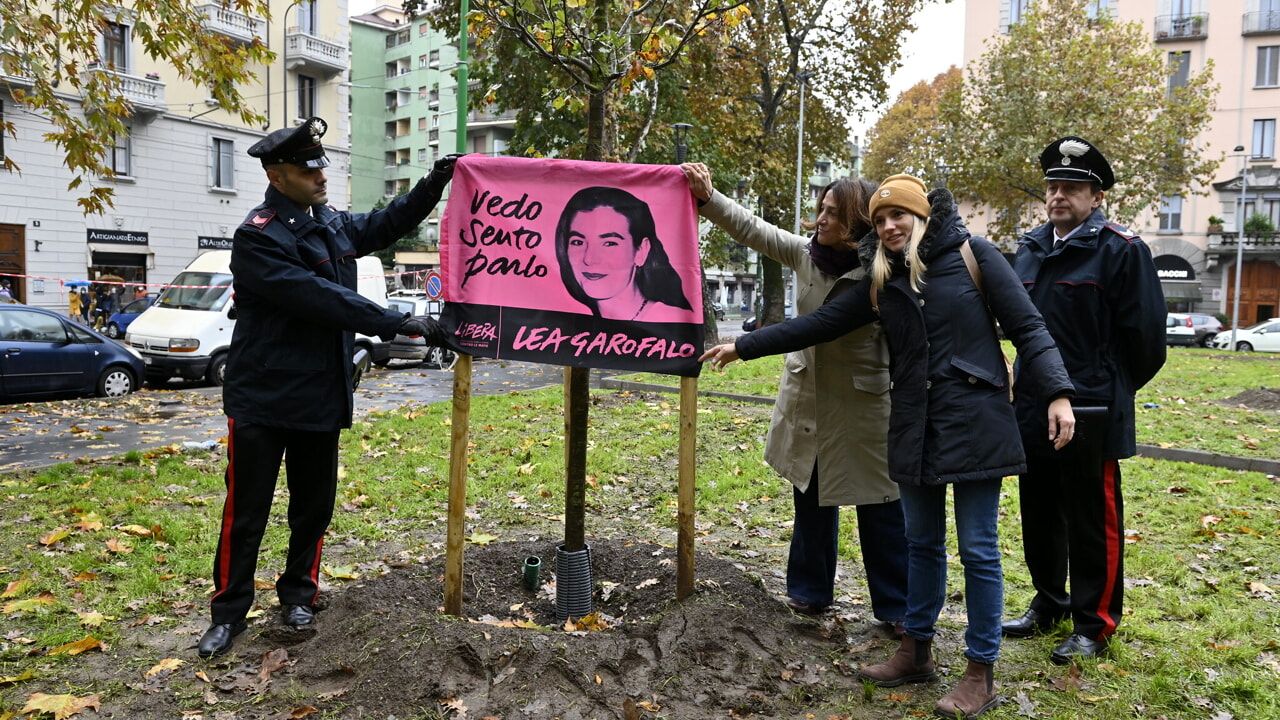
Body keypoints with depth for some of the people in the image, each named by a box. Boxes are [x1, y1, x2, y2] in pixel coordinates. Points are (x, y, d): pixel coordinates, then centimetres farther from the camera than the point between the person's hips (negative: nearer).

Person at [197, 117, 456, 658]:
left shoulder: (332, 224, 8)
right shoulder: (257, 237, -16)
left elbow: (386, 225, 24)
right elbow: (319, 299, -25)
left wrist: (433, 185, 8)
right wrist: (399, 324, -26)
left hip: (322, 399, 7)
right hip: (262, 399, -7)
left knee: (314, 506, 15)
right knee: (246, 512, 4)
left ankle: (298, 593, 31)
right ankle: (229, 612, 18)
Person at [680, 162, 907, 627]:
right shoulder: (807, 254, -2)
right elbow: (753, 229, 3)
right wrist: (708, 197, -7)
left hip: (863, 408, -6)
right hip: (806, 402, 6)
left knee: (881, 511, 6)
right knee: (811, 500, 19)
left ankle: (896, 607, 22)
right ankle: (810, 590, 36)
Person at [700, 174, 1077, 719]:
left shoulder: (972, 255, -3)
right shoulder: (882, 283, 10)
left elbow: (1027, 326, -4)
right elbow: (816, 324, 10)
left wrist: (1056, 394, -15)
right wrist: (743, 345, 8)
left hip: (973, 423, -4)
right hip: (915, 428, 5)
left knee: (977, 549, 2)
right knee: (922, 543, 15)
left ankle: (981, 673, 14)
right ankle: (916, 651, 30)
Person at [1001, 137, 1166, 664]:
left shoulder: (1121, 250, -9)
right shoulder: (1029, 249, 9)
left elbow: (1144, 334, -8)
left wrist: (1114, 389, 3)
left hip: (1092, 413, -6)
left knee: (1092, 521, 5)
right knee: (1039, 514, 16)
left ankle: (1094, 624, 19)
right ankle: (1048, 603, 33)